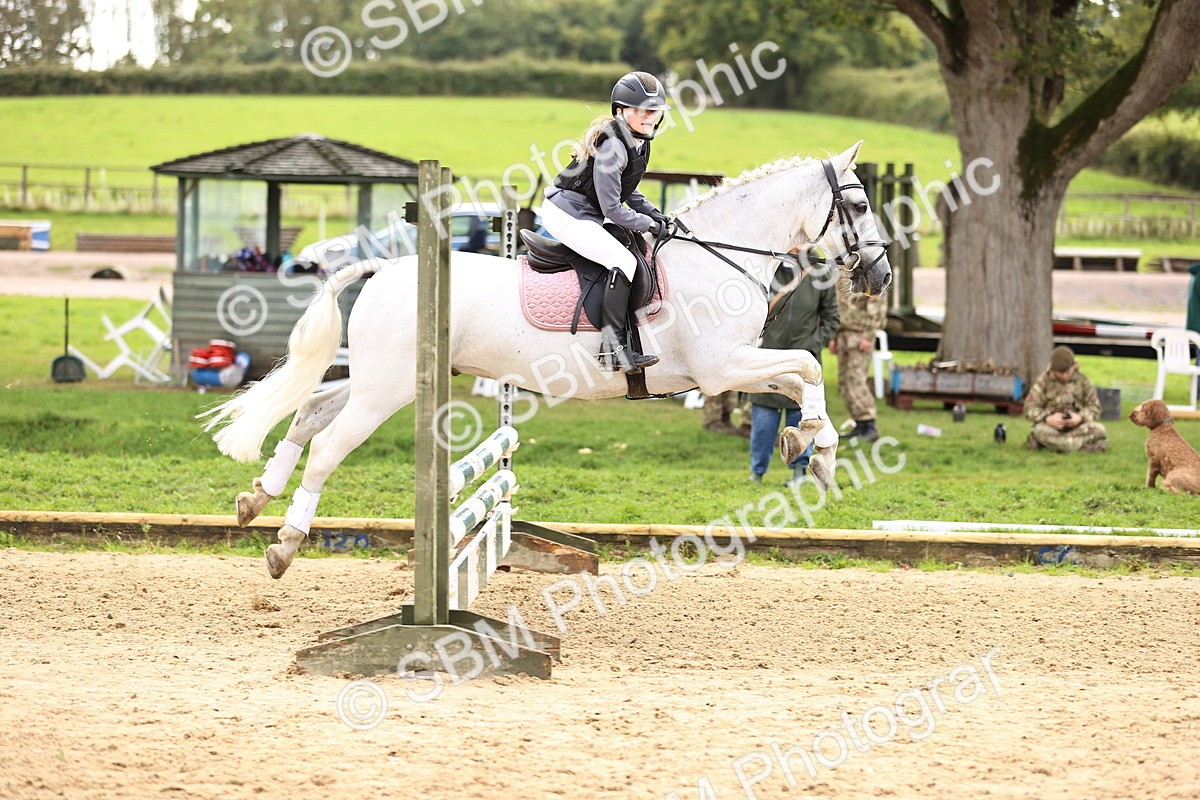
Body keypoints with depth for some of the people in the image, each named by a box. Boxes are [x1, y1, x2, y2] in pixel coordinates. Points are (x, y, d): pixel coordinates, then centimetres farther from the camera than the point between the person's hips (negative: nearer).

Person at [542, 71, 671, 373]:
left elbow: (627, 192, 20)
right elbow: (612, 207, -22)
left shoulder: (640, 143, 6)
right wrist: (648, 224, -10)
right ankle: (613, 345, -24)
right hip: (567, 215, -11)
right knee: (624, 262, -22)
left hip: (585, 217, 11)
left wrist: (654, 214, 7)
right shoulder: (613, 146, -24)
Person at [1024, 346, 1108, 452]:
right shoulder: (1043, 381, -2)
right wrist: (1047, 419, -27)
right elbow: (1030, 408, -7)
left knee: (1099, 430, -28)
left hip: (1077, 426, 2)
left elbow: (1094, 408, 1)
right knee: (1039, 430, -37)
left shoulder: (1082, 380, 3)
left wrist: (1080, 417, -21)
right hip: (1051, 426, -2)